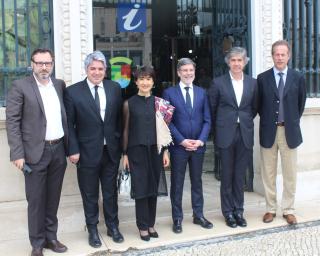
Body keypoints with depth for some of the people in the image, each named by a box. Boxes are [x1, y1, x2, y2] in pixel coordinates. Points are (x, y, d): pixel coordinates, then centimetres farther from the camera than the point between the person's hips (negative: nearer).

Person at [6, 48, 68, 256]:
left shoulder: (60, 85, 10)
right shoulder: (20, 86, -5)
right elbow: (12, 121, -8)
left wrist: (69, 146, 8)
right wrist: (17, 154, -14)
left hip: (58, 150, 4)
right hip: (35, 152, -4)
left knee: (53, 198, 14)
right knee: (36, 200, 5)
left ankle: (51, 237, 28)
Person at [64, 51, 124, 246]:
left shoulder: (115, 88, 3)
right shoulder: (73, 91, -6)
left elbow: (120, 118, 8)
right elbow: (69, 124, -5)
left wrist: (120, 143, 5)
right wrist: (73, 150, -10)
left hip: (111, 150, 3)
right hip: (87, 152, -2)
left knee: (111, 192, 16)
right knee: (90, 195, 11)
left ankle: (113, 226, 33)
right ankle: (93, 230, 28)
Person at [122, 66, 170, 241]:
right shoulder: (129, 103, 0)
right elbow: (126, 130, 1)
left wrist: (165, 151, 3)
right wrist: (125, 154, -2)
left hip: (155, 150, 2)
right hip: (137, 150, -2)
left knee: (153, 188, 8)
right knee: (140, 189, 2)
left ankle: (151, 224, 22)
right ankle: (143, 226, 16)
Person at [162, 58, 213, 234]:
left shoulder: (201, 92, 8)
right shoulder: (169, 93, -2)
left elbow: (207, 120, 5)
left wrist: (201, 140, -9)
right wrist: (182, 140, -14)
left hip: (198, 145, 3)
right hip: (178, 146, -3)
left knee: (197, 181, 13)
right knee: (177, 183, 6)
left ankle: (198, 215, 25)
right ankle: (177, 219, 17)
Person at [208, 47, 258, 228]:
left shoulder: (252, 83, 6)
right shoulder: (218, 83, -1)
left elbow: (255, 108, 16)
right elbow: (212, 109, 4)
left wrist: (245, 121, 11)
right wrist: (219, 129, 7)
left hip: (245, 134, 2)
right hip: (226, 134, -2)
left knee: (240, 175, 9)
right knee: (227, 175, 5)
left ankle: (239, 210, 21)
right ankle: (228, 212, 17)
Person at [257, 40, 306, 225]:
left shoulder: (298, 78, 2)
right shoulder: (262, 78, 1)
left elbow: (300, 104, 11)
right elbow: (259, 105, 8)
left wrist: (293, 121, 9)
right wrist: (267, 120, 5)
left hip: (289, 131, 0)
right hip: (269, 131, 0)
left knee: (290, 174, 6)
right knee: (268, 174, 7)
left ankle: (288, 210, 18)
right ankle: (271, 209, 20)